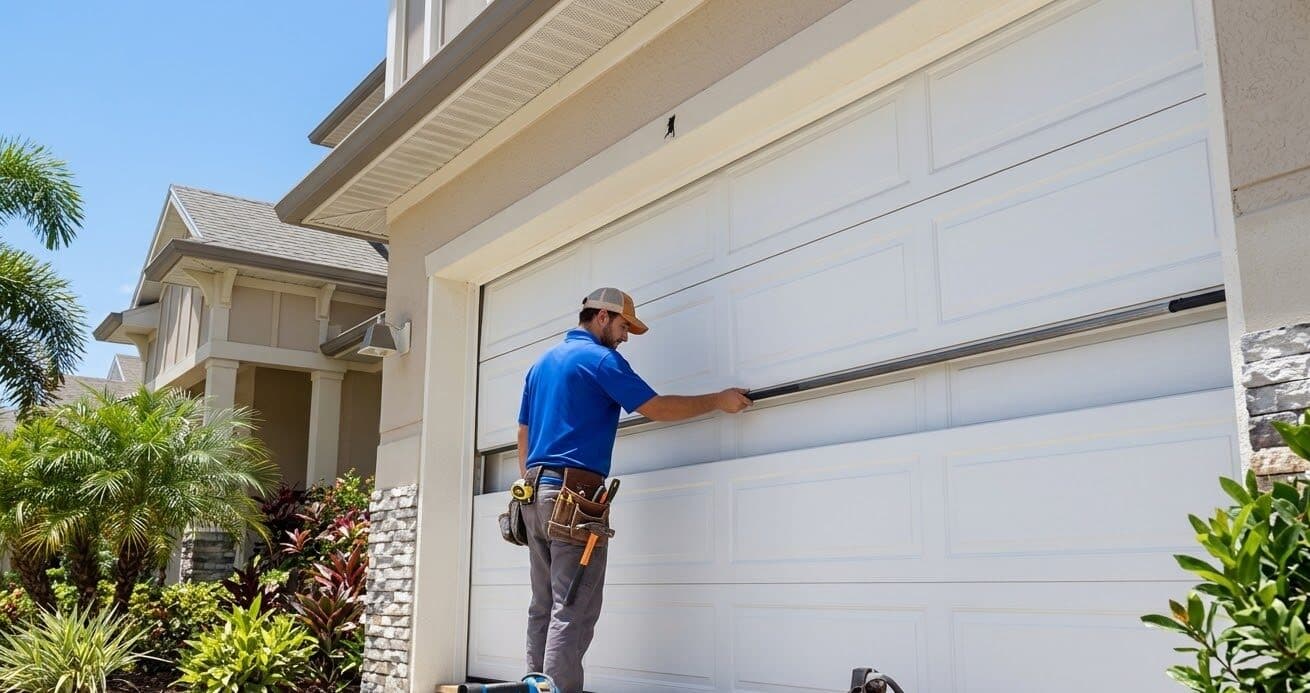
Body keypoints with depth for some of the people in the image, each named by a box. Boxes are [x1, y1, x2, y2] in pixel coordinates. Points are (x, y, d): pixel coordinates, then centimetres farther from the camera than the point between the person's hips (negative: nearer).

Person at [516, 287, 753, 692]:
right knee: (572, 611, -8)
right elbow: (656, 408, -7)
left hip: (535, 492, 9)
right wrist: (719, 401, 2)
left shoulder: (542, 363, 20)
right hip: (574, 493, -9)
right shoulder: (601, 359, -5)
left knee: (544, 607, 10)